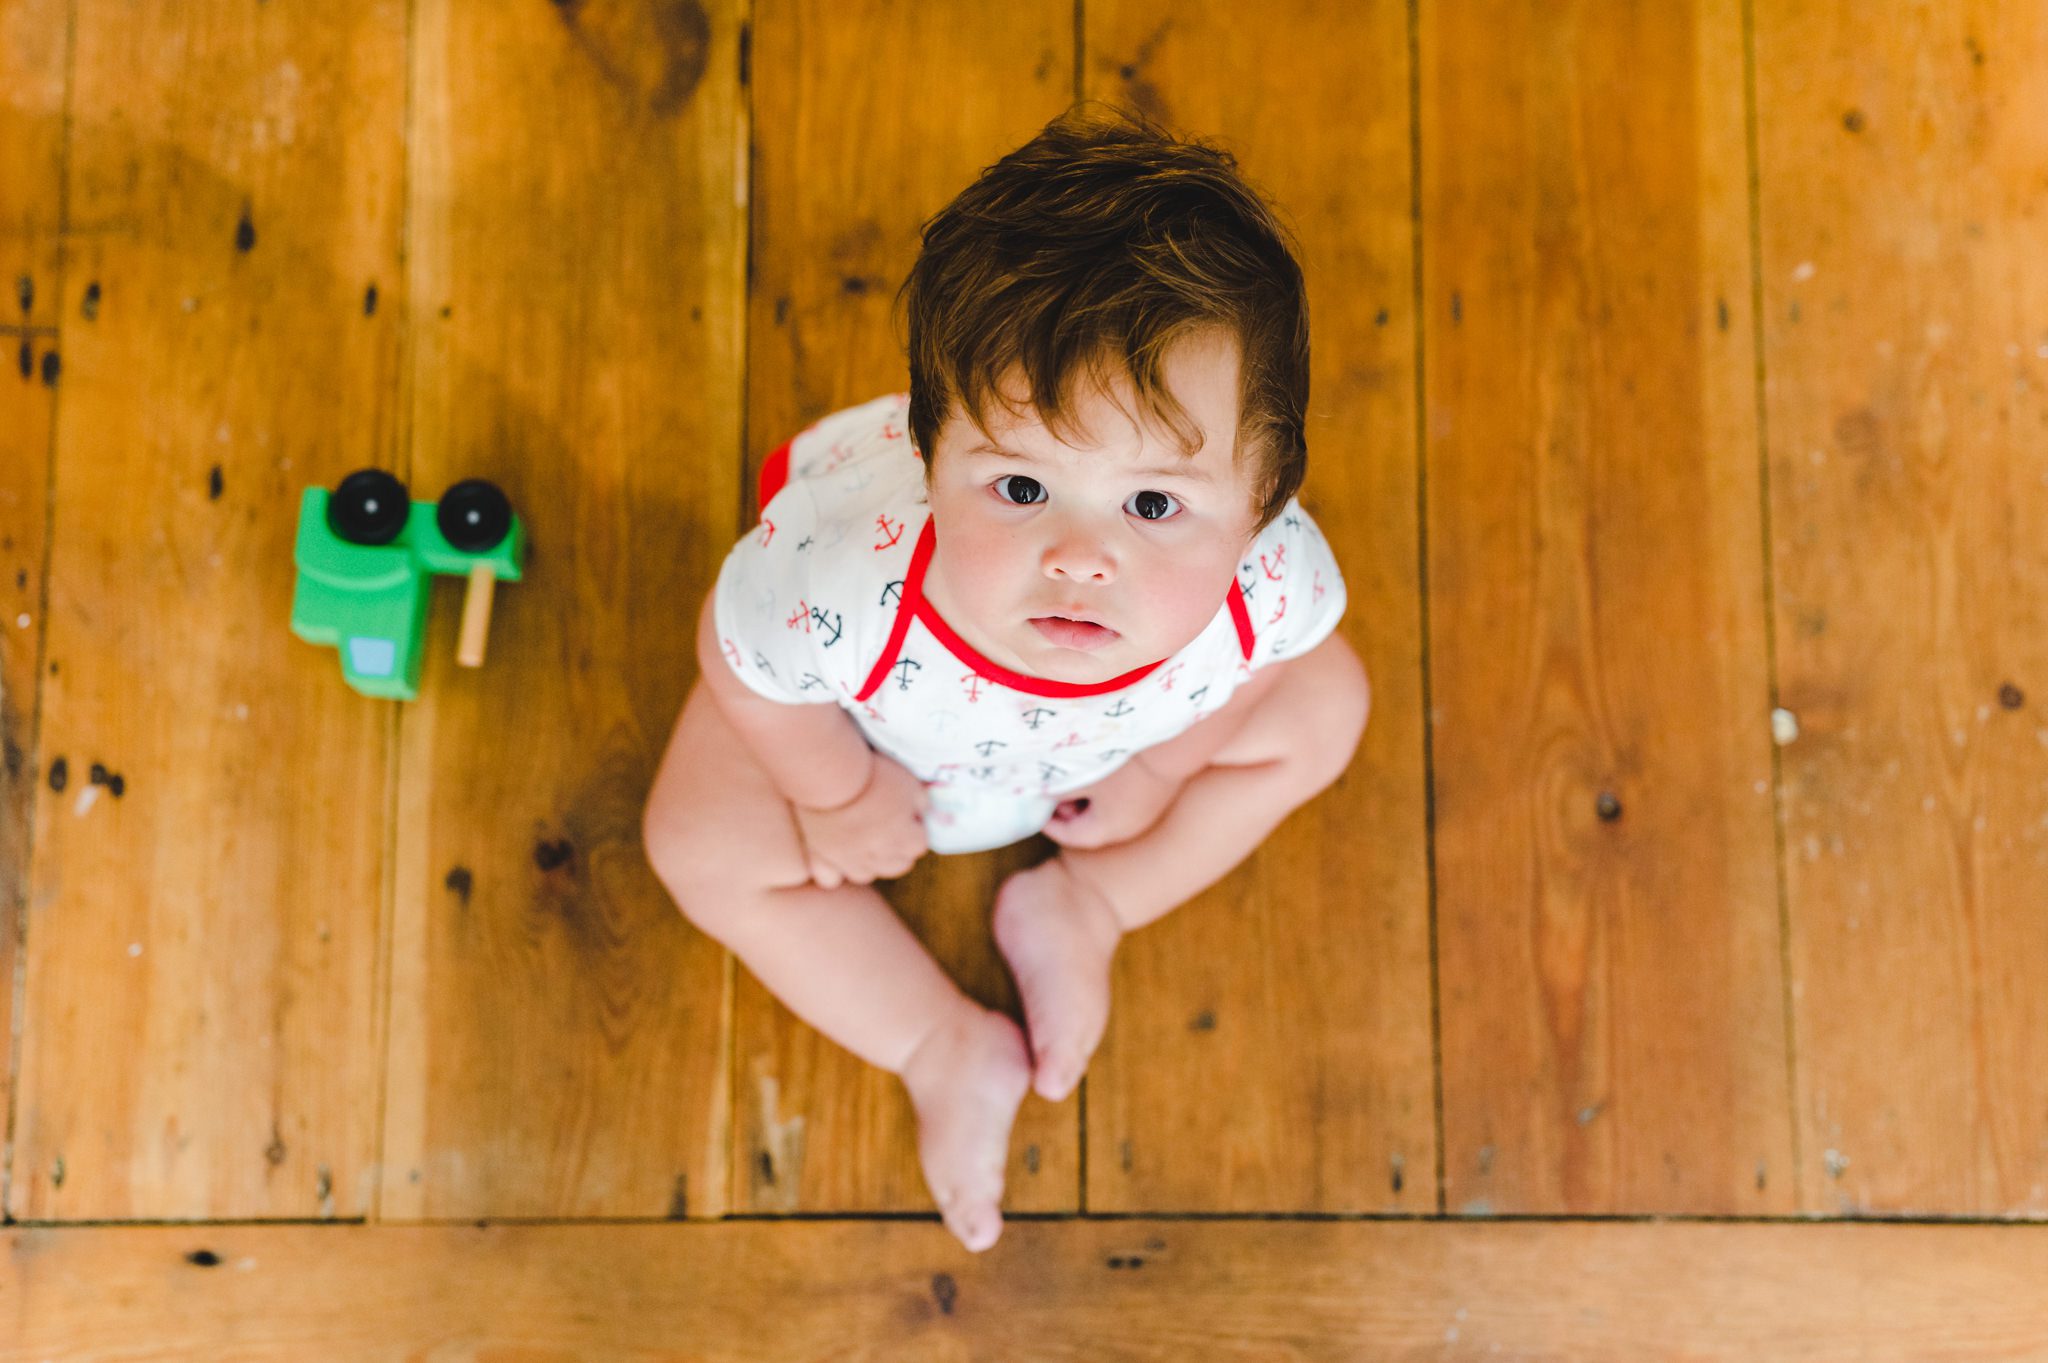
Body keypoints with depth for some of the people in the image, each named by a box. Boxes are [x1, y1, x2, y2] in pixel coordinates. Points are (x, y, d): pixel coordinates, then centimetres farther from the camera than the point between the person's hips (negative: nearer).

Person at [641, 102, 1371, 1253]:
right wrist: (837, 791, -8)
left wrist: (1165, 758, -2)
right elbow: (736, 653, -24)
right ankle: (950, 1048, 11)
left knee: (1324, 711, -4)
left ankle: (1080, 909, 14)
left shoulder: (1275, 579, -43)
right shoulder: (844, 584, -50)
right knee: (710, 849, -14)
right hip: (884, 720, -1)